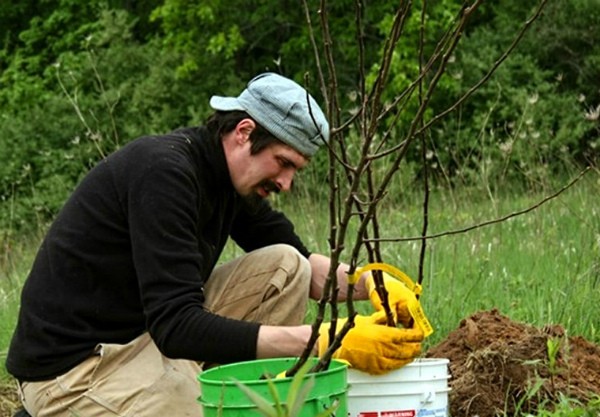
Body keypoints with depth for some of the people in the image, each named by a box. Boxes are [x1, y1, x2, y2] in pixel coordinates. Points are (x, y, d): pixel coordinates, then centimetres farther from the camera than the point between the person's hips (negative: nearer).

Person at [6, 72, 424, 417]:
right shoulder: (164, 170, -24)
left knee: (285, 267, 1)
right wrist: (324, 342, -35)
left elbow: (301, 263, 16)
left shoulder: (229, 172, 3)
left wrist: (369, 284, -6)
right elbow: (176, 327, -32)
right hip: (72, 368, -9)